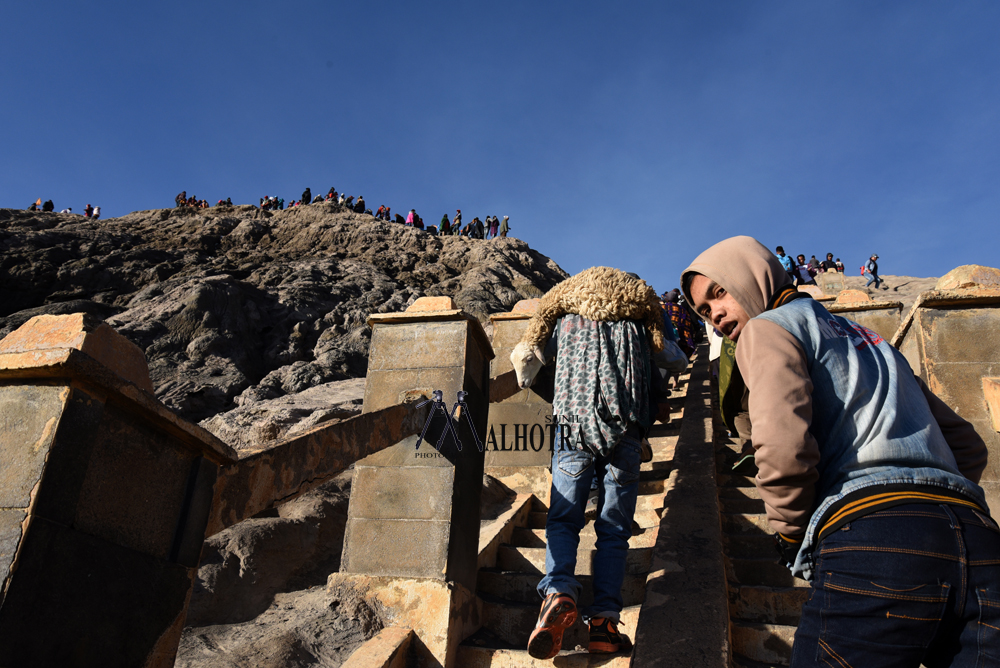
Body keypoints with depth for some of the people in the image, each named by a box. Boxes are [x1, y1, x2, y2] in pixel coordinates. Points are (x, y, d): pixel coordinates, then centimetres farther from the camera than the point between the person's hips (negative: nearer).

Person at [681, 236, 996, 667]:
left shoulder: (767, 326, 7)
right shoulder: (864, 336, 31)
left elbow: (782, 449, -13)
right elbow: (968, 446, 31)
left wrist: (790, 535, 3)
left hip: (876, 538, -7)